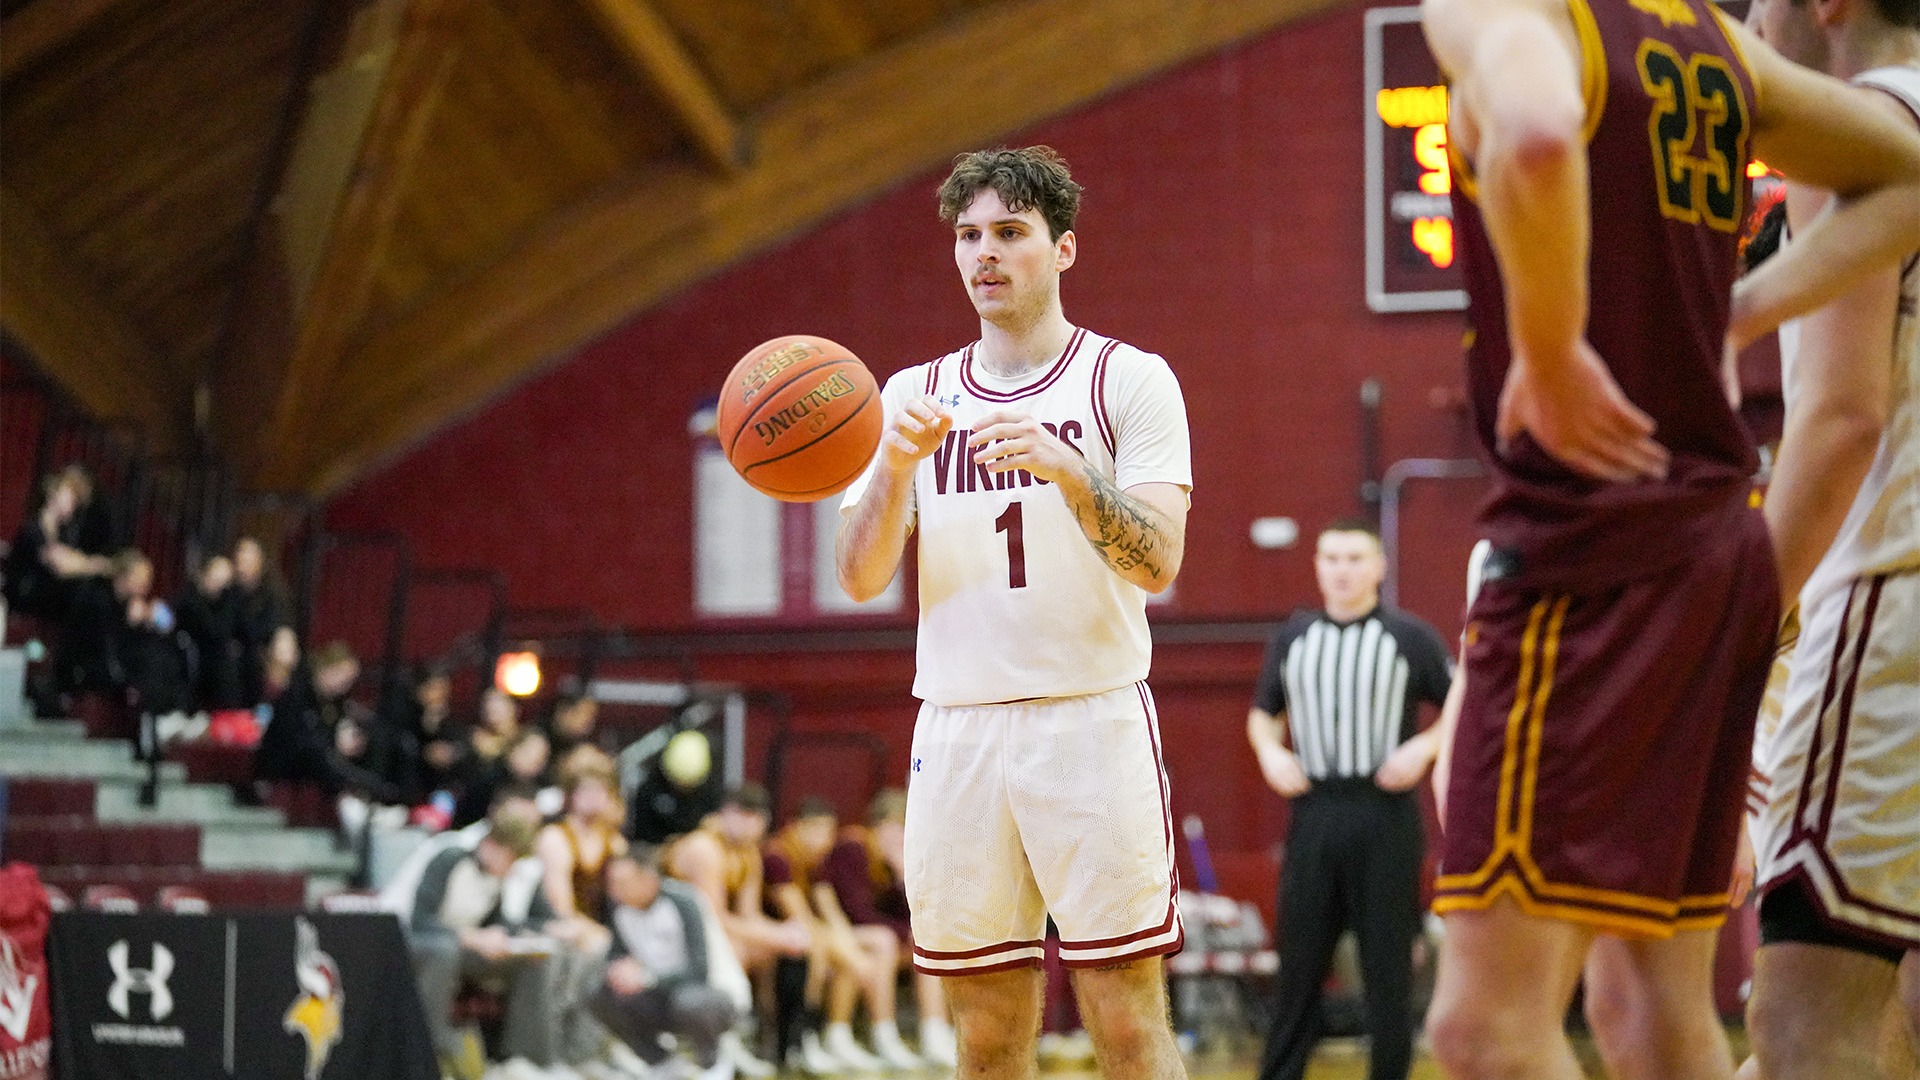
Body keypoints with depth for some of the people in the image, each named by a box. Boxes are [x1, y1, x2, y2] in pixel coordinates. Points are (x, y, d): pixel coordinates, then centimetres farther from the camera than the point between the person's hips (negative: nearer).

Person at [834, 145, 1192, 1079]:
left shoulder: (1130, 381, 2)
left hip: (1091, 717, -4)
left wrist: (1067, 468, -25)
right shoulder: (913, 398, 14)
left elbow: (1157, 563, -8)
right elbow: (861, 578, 6)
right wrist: (896, 466, -12)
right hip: (956, 727, 4)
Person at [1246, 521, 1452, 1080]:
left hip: (1385, 812, -3)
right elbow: (1263, 713, 22)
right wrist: (1269, 751, 2)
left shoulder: (1410, 637, 1)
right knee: (1299, 956, 5)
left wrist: (1423, 747, -11)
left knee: (1388, 962, 1)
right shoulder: (1292, 637, 11)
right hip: (1314, 813, 3)